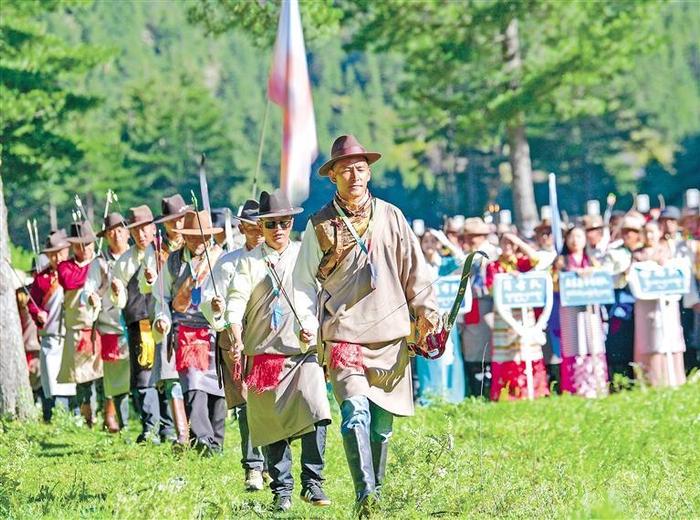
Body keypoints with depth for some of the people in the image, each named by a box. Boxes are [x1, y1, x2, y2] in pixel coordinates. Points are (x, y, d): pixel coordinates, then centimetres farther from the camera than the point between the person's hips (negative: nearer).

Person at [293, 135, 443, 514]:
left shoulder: (390, 217, 9)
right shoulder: (320, 225, 4)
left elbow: (414, 269, 13)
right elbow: (305, 281, 6)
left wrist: (425, 313, 6)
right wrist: (308, 323, -7)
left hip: (390, 337, 3)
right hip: (344, 337, -3)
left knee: (382, 423, 8)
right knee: (355, 414, -19)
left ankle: (376, 492, 22)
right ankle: (365, 495, -25)